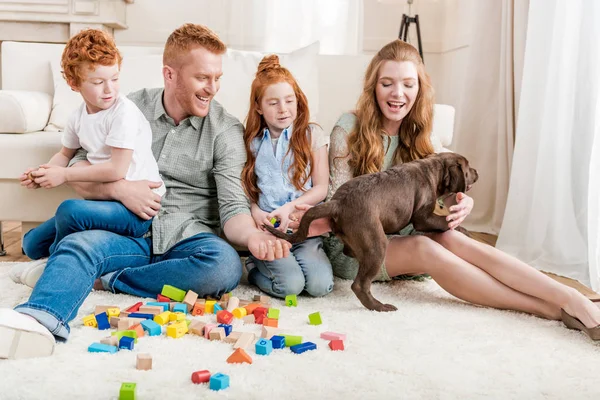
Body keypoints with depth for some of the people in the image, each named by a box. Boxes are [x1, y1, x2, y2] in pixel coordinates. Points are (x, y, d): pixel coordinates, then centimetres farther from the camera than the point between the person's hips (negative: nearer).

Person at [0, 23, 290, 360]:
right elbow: (78, 171, 6)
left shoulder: (226, 130, -1)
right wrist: (121, 189, -14)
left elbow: (233, 208, -7)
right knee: (77, 244, -29)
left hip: (189, 238, -1)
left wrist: (253, 235, -29)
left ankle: (106, 279, -21)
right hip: (131, 233, 1)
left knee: (226, 264, -33)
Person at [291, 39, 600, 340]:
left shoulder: (418, 136, 8)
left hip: (400, 238, 4)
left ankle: (572, 300, -40)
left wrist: (462, 204, -26)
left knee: (449, 238, -29)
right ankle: (550, 309, -38)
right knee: (423, 248, -33)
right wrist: (323, 221, -33)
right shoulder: (349, 128, -6)